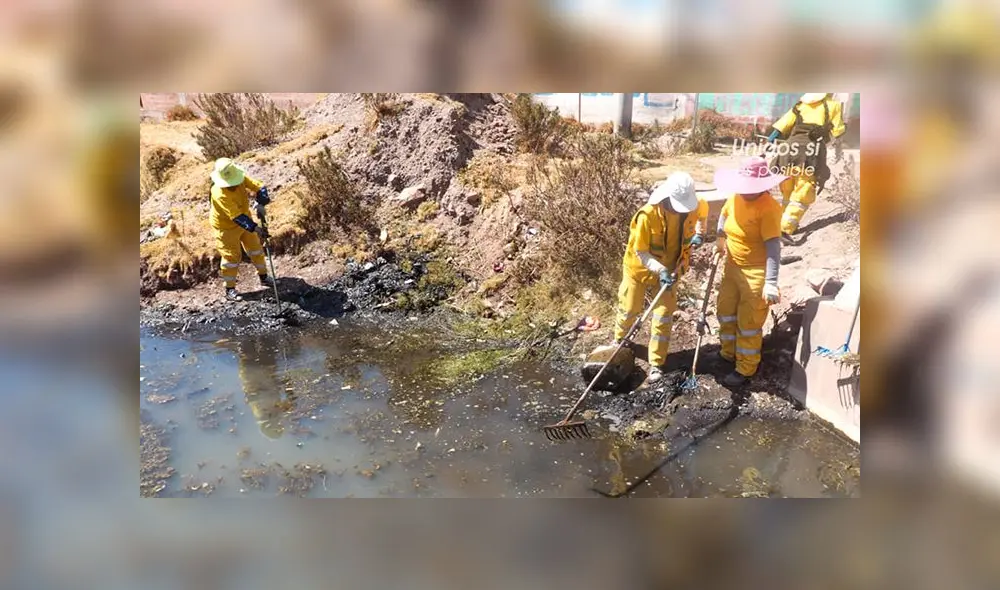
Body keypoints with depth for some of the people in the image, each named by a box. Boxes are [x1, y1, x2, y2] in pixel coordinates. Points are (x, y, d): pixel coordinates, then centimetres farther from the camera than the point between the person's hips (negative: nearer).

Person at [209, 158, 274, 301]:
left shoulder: (241, 178, -20)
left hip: (244, 220, 6)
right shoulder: (220, 194, -37)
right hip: (226, 226, -6)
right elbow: (237, 217, -42)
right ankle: (230, 289, 14)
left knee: (255, 248, 15)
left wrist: (261, 203, -37)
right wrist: (255, 228, -47)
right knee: (232, 256, -1)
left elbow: (259, 186, -20)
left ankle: (264, 277, 34)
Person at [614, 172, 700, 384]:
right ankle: (619, 340, 45)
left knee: (664, 315, 0)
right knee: (630, 310, 14)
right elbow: (640, 252, -24)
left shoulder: (690, 212, -16)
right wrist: (659, 270, -38)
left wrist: (680, 268, -11)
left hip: (668, 271, 3)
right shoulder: (648, 215, -31)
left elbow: (686, 243, 1)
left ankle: (656, 364, 10)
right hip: (639, 269, -3)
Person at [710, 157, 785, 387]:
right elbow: (724, 214, 21)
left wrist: (771, 282, -33)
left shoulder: (768, 208, -25)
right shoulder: (735, 198, -3)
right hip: (733, 266, 8)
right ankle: (728, 353, 42)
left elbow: (773, 245, -29)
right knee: (725, 310, 21)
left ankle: (745, 370, 21)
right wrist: (720, 239, 7)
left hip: (756, 272, -8)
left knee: (749, 322, 4)